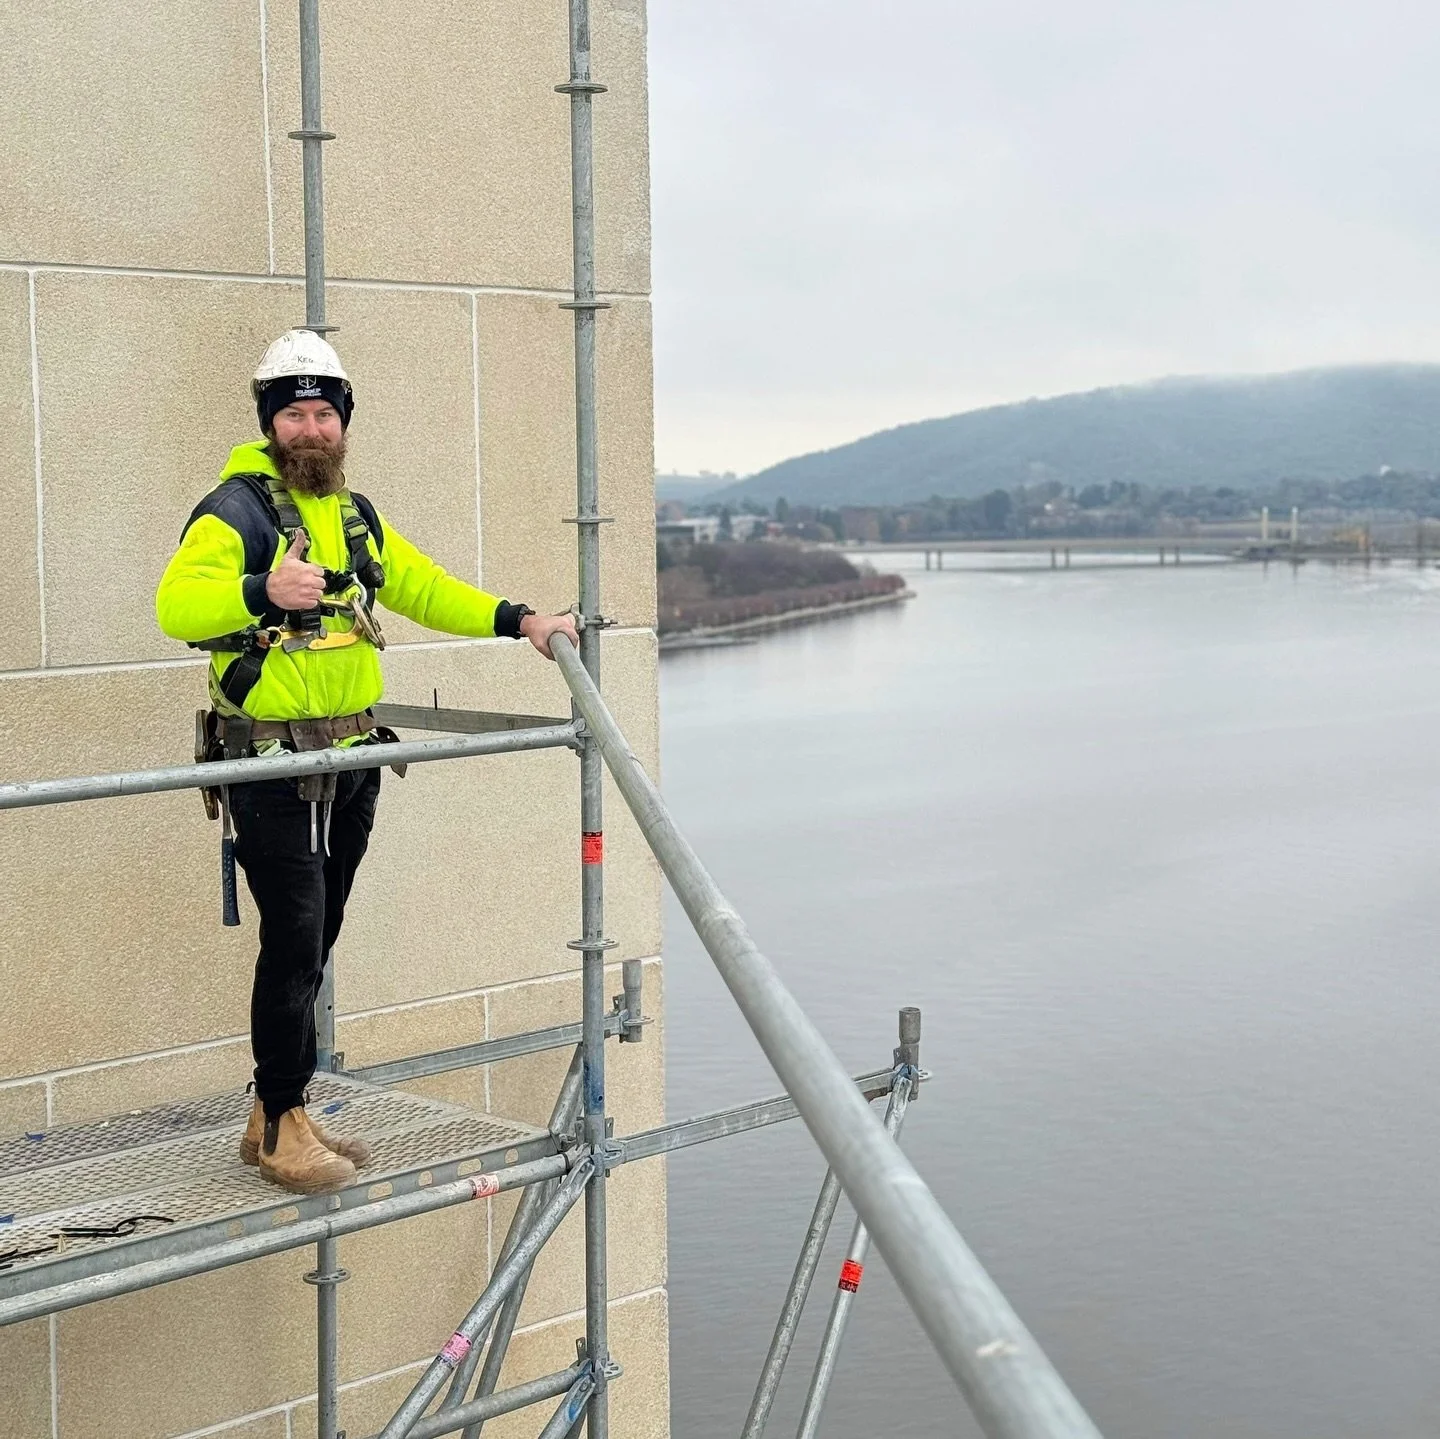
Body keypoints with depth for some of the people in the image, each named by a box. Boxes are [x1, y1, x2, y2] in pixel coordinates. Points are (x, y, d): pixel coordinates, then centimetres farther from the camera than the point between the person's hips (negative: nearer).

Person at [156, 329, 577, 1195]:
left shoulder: (356, 516, 15)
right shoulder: (238, 508, -10)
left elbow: (424, 588, 25)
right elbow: (176, 604, -24)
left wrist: (518, 621, 17)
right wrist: (263, 590, -41)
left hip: (352, 759, 7)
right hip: (269, 763, -7)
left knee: (315, 944, 11)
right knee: (294, 943, -7)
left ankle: (277, 1119, 22)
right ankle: (282, 1128, 6)